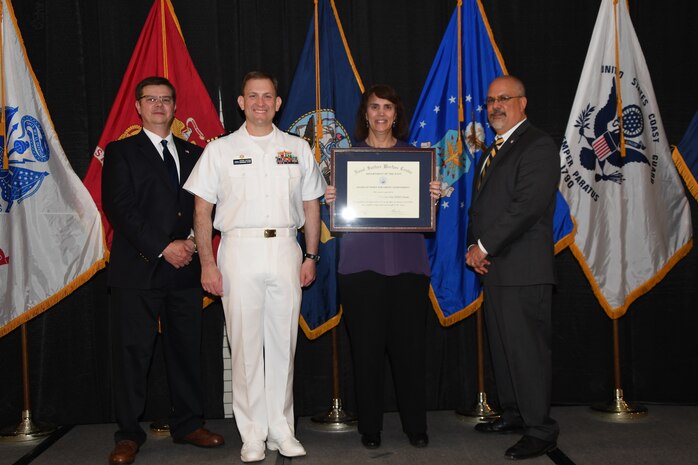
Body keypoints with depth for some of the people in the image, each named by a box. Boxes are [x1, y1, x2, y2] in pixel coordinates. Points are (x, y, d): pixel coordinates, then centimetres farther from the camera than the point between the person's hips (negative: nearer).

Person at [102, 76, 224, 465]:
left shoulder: (193, 154, 16)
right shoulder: (121, 152, 5)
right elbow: (120, 209, -6)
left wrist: (193, 241, -6)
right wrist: (163, 247, -13)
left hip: (185, 270, 4)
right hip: (139, 269, -3)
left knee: (187, 349, 8)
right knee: (133, 353, 0)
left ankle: (189, 425, 20)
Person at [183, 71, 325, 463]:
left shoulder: (298, 149, 11)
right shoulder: (220, 150, 5)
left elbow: (311, 206, 14)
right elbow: (202, 211, 3)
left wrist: (311, 257, 6)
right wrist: (207, 264, -5)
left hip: (285, 249, 2)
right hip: (240, 250, -1)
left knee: (283, 343, 6)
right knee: (246, 345, 2)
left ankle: (282, 431, 18)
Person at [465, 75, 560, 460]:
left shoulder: (538, 146, -8)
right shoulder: (492, 151, 21)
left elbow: (527, 206, -19)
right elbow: (478, 205, 20)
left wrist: (484, 246, -15)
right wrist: (474, 247, 3)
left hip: (523, 269, -9)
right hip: (492, 267, 9)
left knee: (527, 348, -6)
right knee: (501, 346, 14)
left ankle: (540, 431, 3)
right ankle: (513, 415, 27)